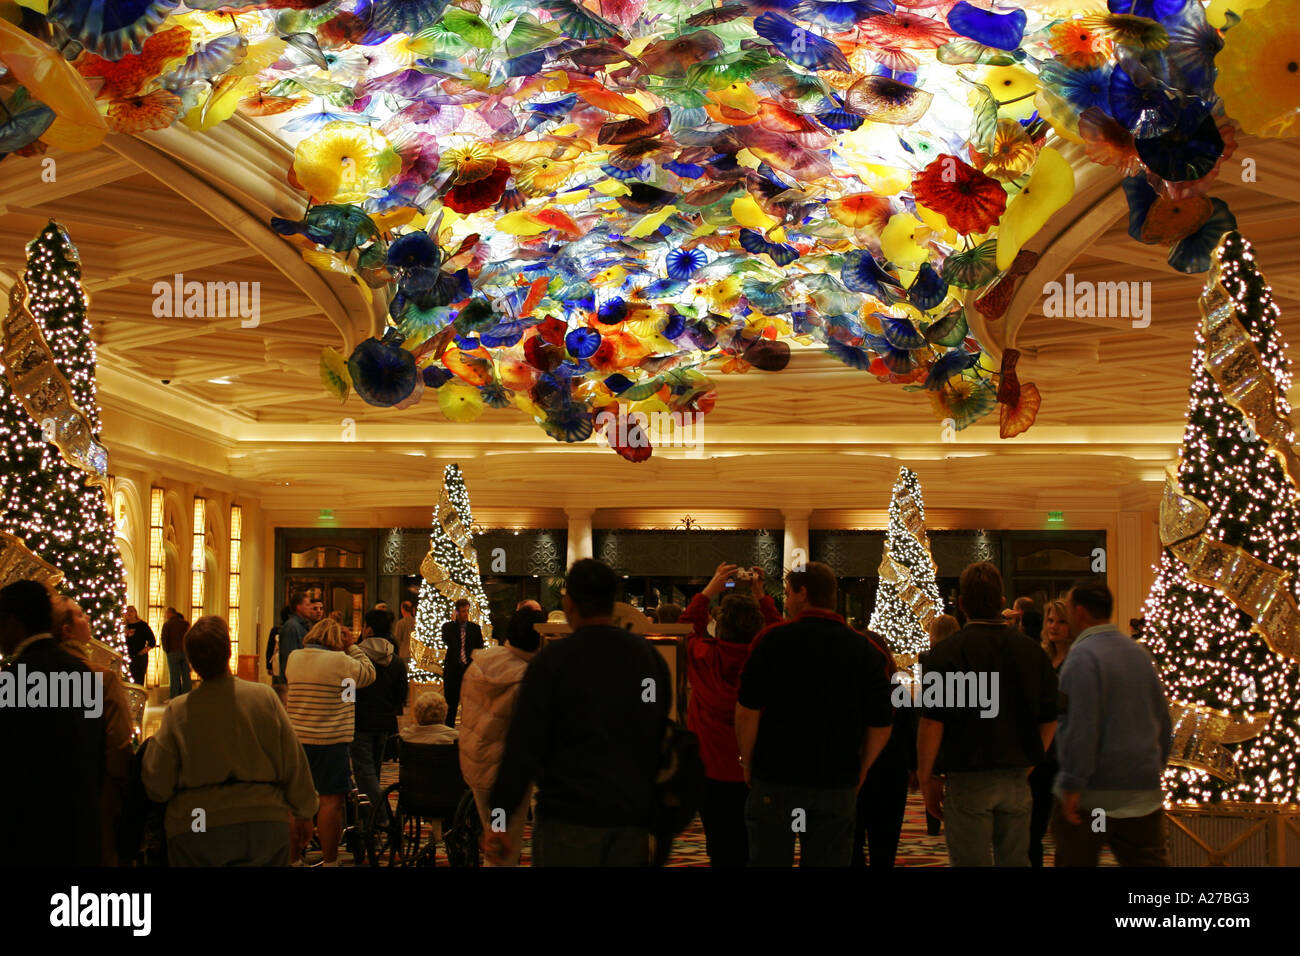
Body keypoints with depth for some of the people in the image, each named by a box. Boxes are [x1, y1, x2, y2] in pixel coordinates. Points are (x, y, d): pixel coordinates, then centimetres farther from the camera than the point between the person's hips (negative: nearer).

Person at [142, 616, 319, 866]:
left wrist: (153, 742, 16)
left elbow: (157, 788, -3)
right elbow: (294, 763, 1)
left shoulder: (177, 711, -6)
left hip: (194, 834, -1)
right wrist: (302, 813, 15)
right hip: (265, 824, 1)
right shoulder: (265, 697, -5)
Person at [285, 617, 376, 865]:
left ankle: (293, 859, 20)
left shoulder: (293, 658, 5)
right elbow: (369, 673, 2)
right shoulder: (340, 661, -11)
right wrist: (352, 647, 8)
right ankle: (330, 861, 3)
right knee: (331, 801, 0)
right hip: (330, 743, -6)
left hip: (297, 740, 6)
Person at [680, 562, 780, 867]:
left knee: (722, 852, 8)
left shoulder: (705, 657, -16)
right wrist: (760, 596, 14)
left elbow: (686, 626, 6)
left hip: (713, 772, -1)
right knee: (755, 850, 13)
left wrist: (709, 590, 8)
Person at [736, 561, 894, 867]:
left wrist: (748, 764, 5)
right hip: (839, 787, 2)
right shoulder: (867, 651, 0)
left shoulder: (773, 639, -8)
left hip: (775, 782, -2)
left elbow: (747, 711, -8)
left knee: (768, 859, 8)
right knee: (830, 861, 10)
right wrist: (860, 771, 15)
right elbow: (881, 725, 2)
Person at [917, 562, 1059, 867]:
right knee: (1015, 861, 15)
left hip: (968, 780, -4)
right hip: (1017, 781, 4)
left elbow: (932, 722, -14)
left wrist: (926, 778, -4)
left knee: (971, 862, 3)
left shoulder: (947, 652, -10)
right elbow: (1049, 719, 9)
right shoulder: (1032, 650, 5)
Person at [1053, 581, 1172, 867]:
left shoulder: (1082, 656, -13)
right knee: (1150, 861, 8)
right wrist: (1157, 766, 25)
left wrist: (1072, 786, -17)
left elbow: (1082, 728, -20)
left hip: (1094, 792, -6)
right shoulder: (1139, 653, 10)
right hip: (1144, 793, 6)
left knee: (1075, 861, 6)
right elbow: (1164, 721, 17)